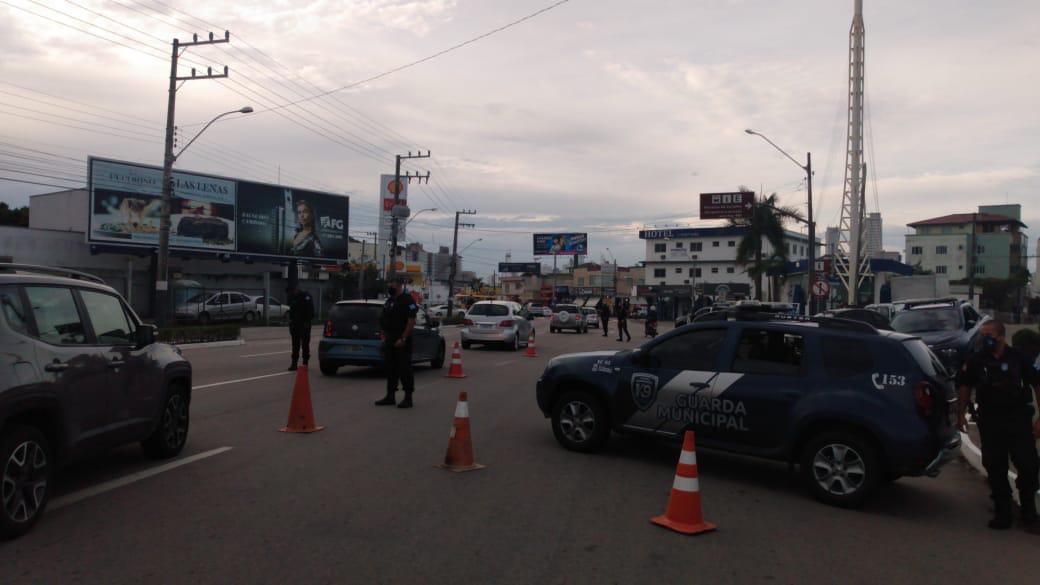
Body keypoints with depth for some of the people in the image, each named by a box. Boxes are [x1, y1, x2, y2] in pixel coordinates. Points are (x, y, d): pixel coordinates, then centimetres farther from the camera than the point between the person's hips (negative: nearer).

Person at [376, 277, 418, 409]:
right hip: (389, 341, 9)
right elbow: (384, 321, 23)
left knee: (404, 369, -5)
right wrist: (383, 336, 13)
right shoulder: (389, 301, 16)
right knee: (390, 368, 12)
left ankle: (408, 398, 1)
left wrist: (403, 339, -21)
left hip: (401, 342, -9)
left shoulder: (407, 300, -11)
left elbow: (411, 321, -18)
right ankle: (390, 396, 20)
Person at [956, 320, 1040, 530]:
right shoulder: (976, 360, 0)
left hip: (1019, 418, -1)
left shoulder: (1018, 358, -5)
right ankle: (1002, 512, 17)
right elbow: (964, 386, 9)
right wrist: (961, 414, 6)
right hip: (990, 420, 2)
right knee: (995, 468, 6)